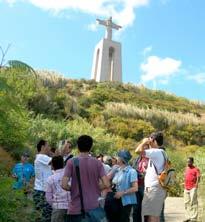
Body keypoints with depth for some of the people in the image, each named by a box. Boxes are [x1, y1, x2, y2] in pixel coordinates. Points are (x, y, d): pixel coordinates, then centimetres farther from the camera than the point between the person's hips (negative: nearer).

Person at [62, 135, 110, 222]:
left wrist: (73, 189, 6)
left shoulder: (71, 162, -7)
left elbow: (64, 185, -14)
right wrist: (95, 188, 9)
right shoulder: (97, 163, -2)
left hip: (77, 208, -2)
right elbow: (106, 184, -8)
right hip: (94, 208, 2)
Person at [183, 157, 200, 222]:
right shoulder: (186, 169, 17)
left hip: (193, 188, -7)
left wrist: (196, 184, -25)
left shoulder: (196, 169, -3)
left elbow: (198, 177, -12)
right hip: (186, 188, 7)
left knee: (193, 202, -8)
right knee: (187, 203, 9)